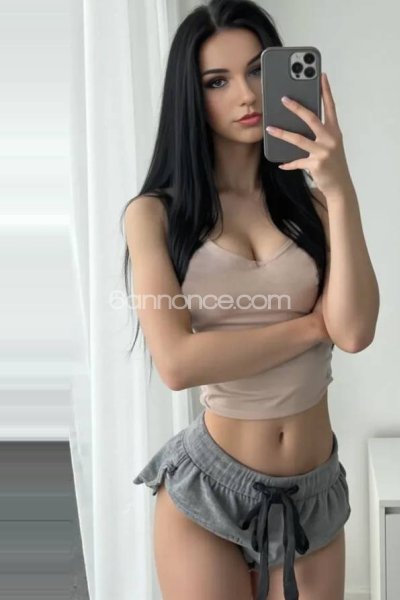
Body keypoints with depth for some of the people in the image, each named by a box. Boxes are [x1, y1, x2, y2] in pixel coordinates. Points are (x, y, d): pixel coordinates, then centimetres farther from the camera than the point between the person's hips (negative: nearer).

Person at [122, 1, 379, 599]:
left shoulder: (310, 204, 0)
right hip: (208, 487, -3)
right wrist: (313, 323, -12)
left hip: (315, 490, 3)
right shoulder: (156, 214, -7)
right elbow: (177, 362, -19)